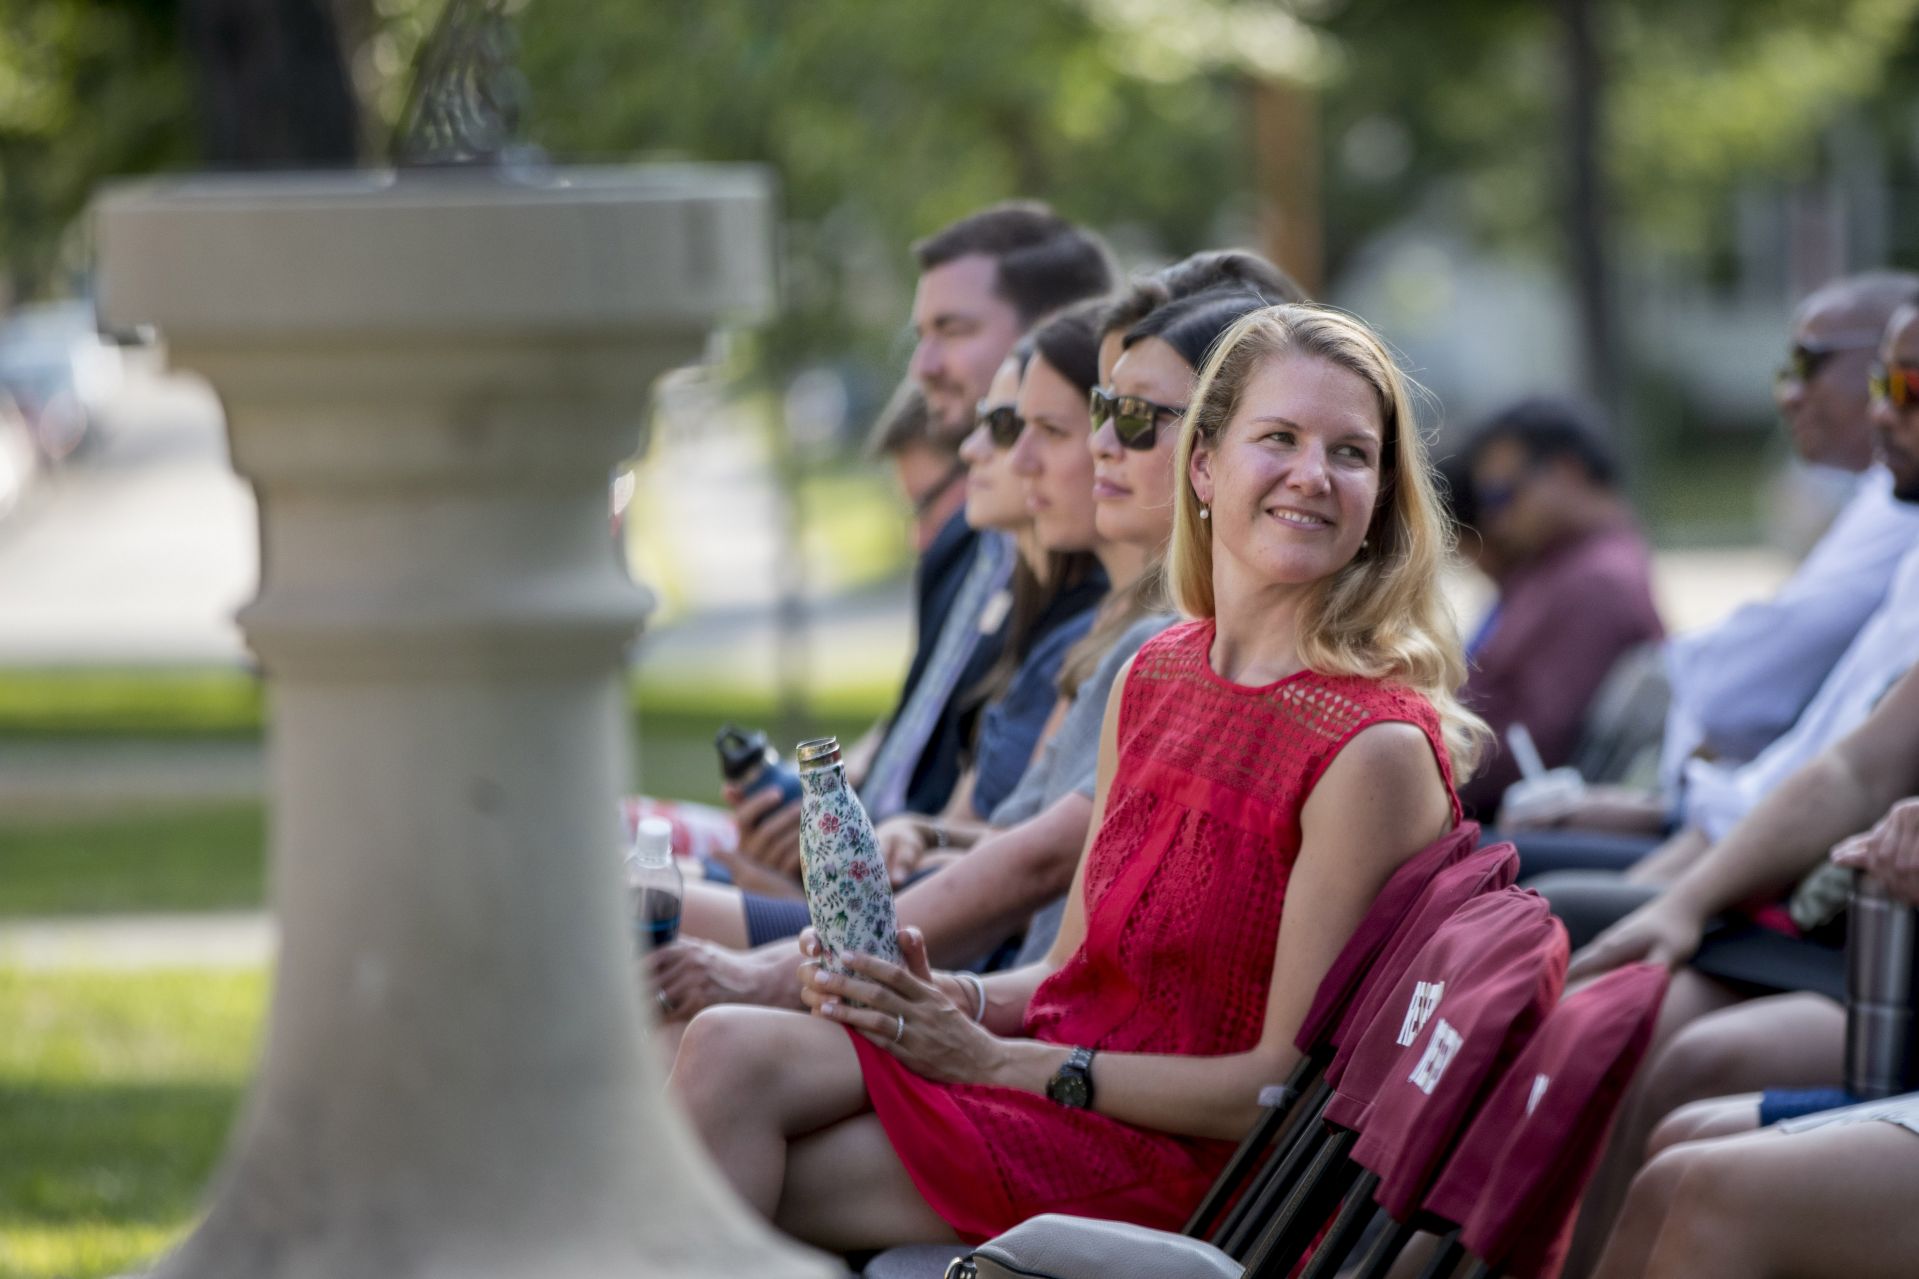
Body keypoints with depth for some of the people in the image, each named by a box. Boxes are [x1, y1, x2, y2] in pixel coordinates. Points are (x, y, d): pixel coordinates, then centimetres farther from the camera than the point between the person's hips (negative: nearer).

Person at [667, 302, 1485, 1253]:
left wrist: (998, 1060, -14)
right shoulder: (1151, 679, 11)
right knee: (728, 1049, -16)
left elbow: (1292, 1083, -15)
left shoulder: (1377, 747, -13)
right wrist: (954, 1001, -5)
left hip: (1173, 1164, -7)